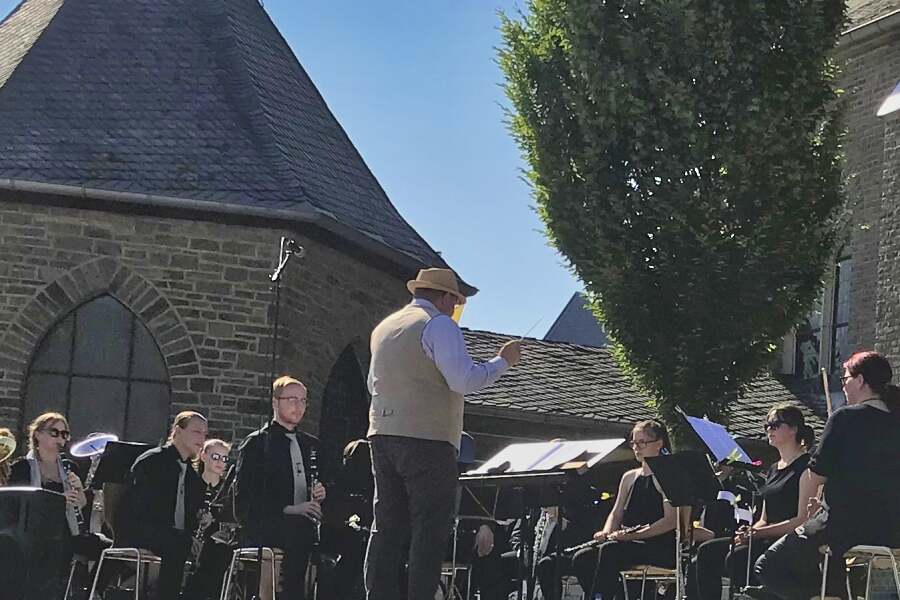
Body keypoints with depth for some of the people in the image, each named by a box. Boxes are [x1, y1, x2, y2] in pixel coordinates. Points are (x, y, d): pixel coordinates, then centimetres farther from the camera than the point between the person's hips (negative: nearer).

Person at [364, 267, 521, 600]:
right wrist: (503, 361, -2)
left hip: (382, 435, 8)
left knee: (387, 526, 8)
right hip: (428, 438, -7)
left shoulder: (384, 327, 18)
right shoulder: (439, 325, -6)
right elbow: (465, 379, -15)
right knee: (430, 530, -5)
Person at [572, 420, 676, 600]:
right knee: (581, 559, -17)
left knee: (609, 551, -33)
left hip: (661, 549, -7)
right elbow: (616, 514, 21)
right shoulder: (629, 477, 20)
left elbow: (671, 521, -13)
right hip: (629, 545, 7)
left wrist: (635, 534, -22)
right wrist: (606, 533, -2)